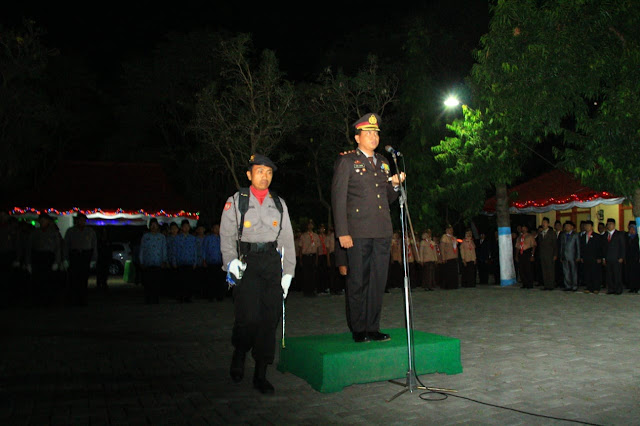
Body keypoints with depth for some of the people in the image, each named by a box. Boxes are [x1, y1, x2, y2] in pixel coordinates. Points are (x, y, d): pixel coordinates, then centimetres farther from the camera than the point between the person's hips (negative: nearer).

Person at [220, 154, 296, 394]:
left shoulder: (279, 204, 15)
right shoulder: (236, 201, 8)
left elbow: (287, 239, 15)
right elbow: (227, 235, 4)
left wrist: (288, 271, 7)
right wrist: (230, 260, -12)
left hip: (272, 262, 3)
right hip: (247, 263, -3)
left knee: (270, 319, 0)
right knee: (249, 317, -14)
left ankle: (261, 374, 12)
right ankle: (239, 354, 18)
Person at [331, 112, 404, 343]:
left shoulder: (382, 162, 19)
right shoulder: (346, 160, 1)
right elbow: (338, 198, -5)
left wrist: (395, 185, 2)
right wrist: (342, 232, -12)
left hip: (382, 231, 6)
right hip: (358, 231, -5)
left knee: (378, 281, 7)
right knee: (358, 281, 0)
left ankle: (373, 328, 17)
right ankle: (359, 330, 12)